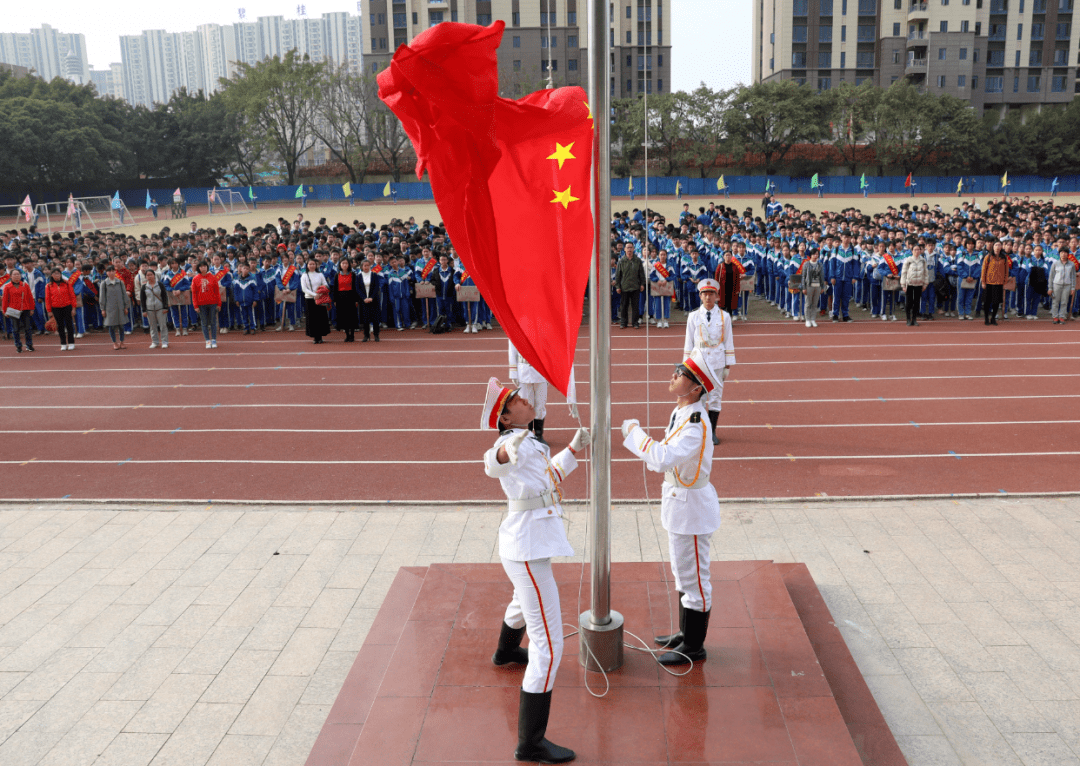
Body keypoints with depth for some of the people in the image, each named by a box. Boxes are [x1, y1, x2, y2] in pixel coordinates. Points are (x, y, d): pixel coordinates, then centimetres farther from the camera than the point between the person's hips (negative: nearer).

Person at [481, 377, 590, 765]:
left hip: (526, 544, 11)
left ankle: (506, 651, 70)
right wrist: (505, 452, -67)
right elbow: (491, 463, -45)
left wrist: (574, 449, 17)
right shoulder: (512, 444, -21)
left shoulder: (529, 444, 10)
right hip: (529, 548, -11)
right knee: (548, 643, -11)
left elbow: (552, 475, 25)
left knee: (524, 601, 39)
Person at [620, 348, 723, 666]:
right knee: (682, 572, 22)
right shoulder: (682, 412, 4)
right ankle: (685, 633, 38)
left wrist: (635, 433, -29)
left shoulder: (695, 424, -28)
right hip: (679, 502, 10)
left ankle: (694, 647, 18)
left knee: (693, 577, 4)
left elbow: (664, 458, -39)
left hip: (691, 507, -10)